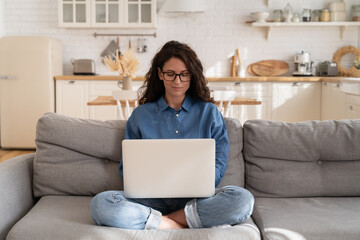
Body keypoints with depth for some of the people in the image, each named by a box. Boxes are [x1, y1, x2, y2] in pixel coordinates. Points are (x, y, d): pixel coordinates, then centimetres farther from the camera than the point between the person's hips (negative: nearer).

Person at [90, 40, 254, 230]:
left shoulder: (209, 113, 11)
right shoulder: (141, 115, 13)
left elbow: (218, 166, 8)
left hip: (196, 197, 0)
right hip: (152, 198, 1)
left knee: (243, 199, -30)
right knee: (100, 204, -28)